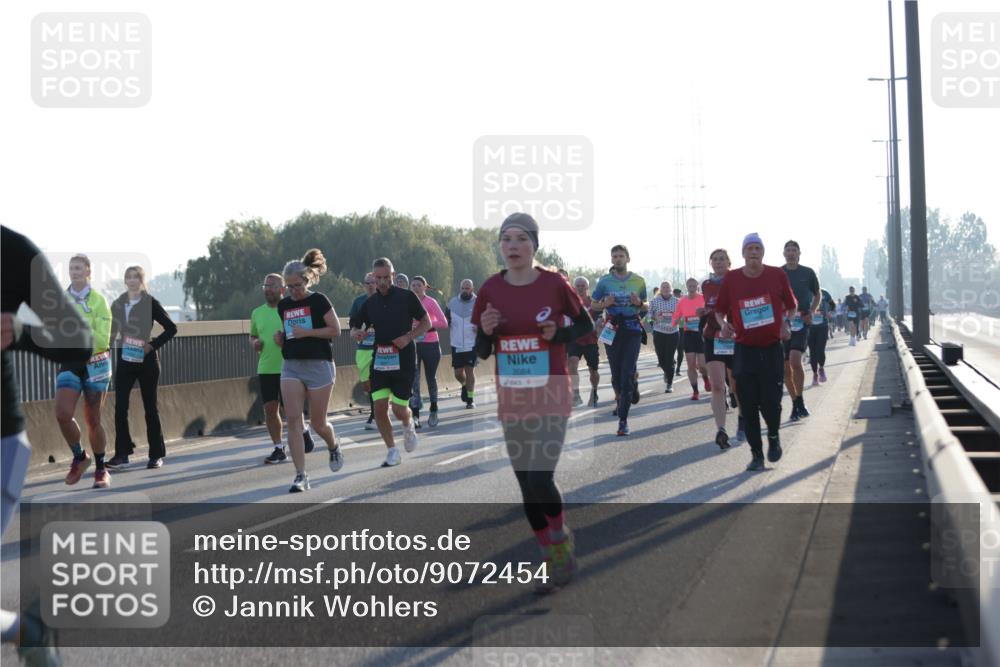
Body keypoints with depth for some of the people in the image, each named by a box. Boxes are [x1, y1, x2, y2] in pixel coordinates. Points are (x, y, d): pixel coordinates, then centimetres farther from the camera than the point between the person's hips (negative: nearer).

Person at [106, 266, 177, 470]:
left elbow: (171, 328, -4)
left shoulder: (150, 303, -4)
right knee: (120, 407, -5)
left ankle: (156, 455, 12)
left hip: (146, 361, -4)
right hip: (125, 361, 4)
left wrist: (153, 345, -12)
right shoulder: (118, 304, 9)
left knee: (150, 407, 4)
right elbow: (111, 331, 13)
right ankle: (122, 454, 0)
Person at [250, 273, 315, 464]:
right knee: (270, 409, 1)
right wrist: (254, 343, 1)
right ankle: (278, 449, 10)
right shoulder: (257, 313, 11)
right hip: (265, 368, 4)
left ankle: (303, 432, 27)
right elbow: (253, 335, 24)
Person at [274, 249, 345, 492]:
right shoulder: (284, 305, 11)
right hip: (291, 367, 4)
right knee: (293, 420, -10)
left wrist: (307, 332, -17)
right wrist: (281, 337, 2)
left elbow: (335, 330, -8)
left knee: (318, 424, 3)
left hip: (319, 365, -4)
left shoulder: (318, 301, -5)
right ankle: (301, 476, -9)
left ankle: (333, 447, 39)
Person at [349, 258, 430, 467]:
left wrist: (408, 337, -14)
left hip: (404, 361, -3)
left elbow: (426, 323, 1)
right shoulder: (370, 303, 6)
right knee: (380, 408, -6)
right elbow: (355, 328, 12)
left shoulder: (406, 296, -4)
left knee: (399, 410, -3)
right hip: (379, 361, 3)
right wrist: (356, 333, -12)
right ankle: (392, 452, 8)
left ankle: (409, 426, 34)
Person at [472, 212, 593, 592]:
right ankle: (551, 562, 23)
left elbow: (585, 325, 6)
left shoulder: (554, 284, -8)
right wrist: (486, 331, -14)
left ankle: (563, 544, 13)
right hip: (512, 401, 4)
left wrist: (558, 335, -14)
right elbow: (482, 352, 7)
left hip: (550, 398, -4)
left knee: (540, 480, -15)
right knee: (526, 486, 9)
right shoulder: (491, 289, 0)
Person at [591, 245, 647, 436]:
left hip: (632, 328, -1)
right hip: (612, 328, 1)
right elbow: (593, 306, 10)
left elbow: (646, 306, 15)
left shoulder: (638, 281, 6)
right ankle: (621, 400, 37)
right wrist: (604, 304, -12)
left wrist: (639, 303, -8)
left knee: (627, 372, -10)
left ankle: (623, 418, -11)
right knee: (616, 372, 8)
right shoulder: (604, 281, 5)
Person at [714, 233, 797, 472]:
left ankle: (774, 437, 24)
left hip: (772, 348, -1)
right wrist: (723, 324, -10)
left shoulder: (777, 275, 0)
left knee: (771, 402, -7)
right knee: (748, 405, -1)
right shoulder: (731, 279, -1)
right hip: (745, 350, 1)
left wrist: (786, 324, -5)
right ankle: (756, 454, 10)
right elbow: (719, 310, 10)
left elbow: (791, 306, 13)